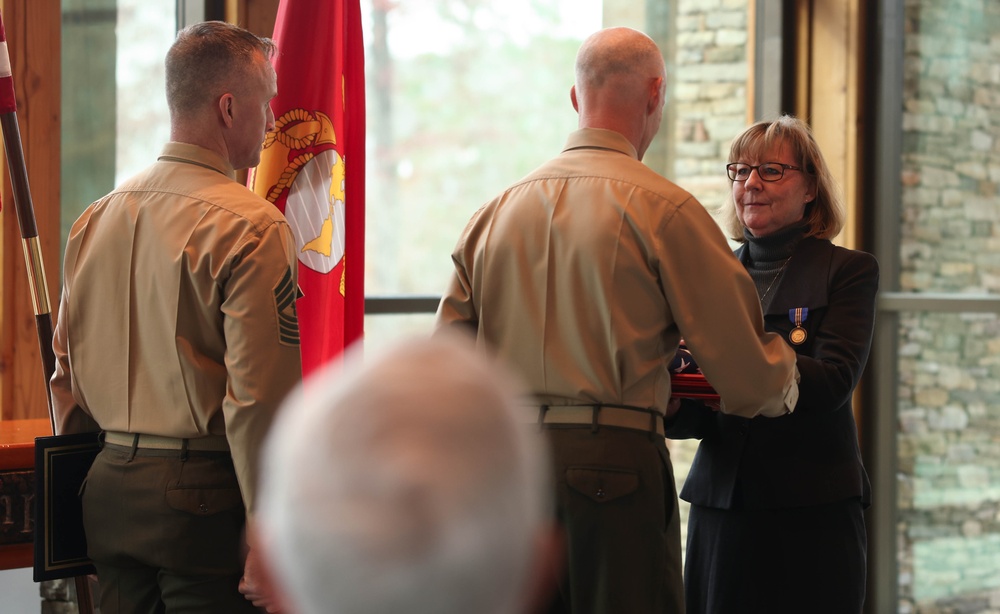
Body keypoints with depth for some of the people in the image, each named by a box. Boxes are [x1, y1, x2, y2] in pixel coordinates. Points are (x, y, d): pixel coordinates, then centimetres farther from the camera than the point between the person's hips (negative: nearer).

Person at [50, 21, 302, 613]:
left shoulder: (95, 220, 11)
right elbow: (260, 394, -17)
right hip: (205, 495, -7)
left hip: (108, 492, 7)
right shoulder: (251, 228, -12)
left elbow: (66, 376, 17)